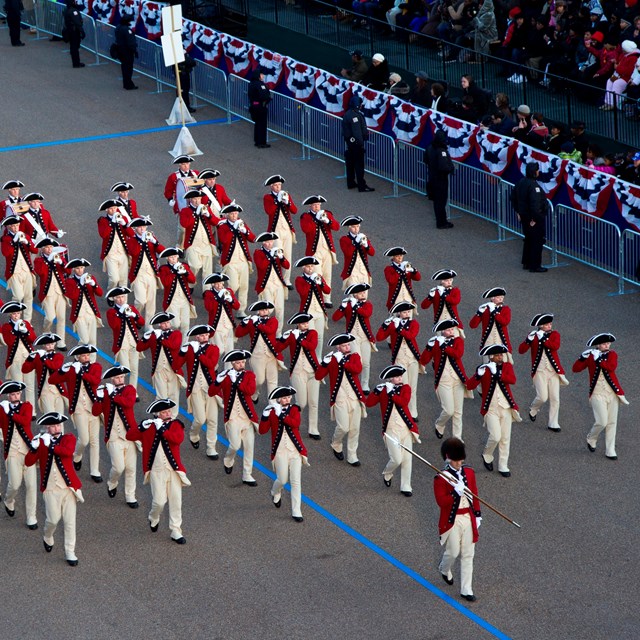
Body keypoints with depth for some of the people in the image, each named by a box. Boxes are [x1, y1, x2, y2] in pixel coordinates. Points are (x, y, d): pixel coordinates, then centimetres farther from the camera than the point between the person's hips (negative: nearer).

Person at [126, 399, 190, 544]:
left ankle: (176, 531, 14)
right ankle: (153, 519, 25)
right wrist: (142, 427, -21)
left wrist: (161, 429, -23)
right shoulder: (148, 426, 2)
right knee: (159, 501, -7)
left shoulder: (176, 424, 1)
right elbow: (130, 436, -4)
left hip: (174, 469, 1)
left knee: (176, 501, 3)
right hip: (156, 471, -1)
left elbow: (178, 439, -19)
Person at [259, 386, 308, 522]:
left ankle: (296, 511, 6)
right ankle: (275, 493, 41)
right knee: (282, 480, 4)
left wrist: (281, 414, -25)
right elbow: (262, 430, -11)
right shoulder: (271, 411, -3)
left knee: (296, 481, -1)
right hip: (279, 451, -1)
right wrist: (265, 415, -24)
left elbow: (295, 423, -20)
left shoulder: (294, 409, 0)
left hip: (295, 450, 1)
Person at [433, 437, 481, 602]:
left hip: (468, 519, 5)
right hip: (452, 520, -5)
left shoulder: (469, 473, 4)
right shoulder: (441, 478, -13)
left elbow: (474, 495, 11)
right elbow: (441, 501, -19)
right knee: (453, 552, 3)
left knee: (468, 555, 6)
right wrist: (456, 492, -29)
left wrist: (477, 515, 11)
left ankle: (466, 590, 12)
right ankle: (444, 569, 40)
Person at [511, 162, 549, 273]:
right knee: (537, 241, 1)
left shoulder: (521, 183, 4)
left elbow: (513, 197, 16)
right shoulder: (533, 185, -24)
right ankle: (535, 266, 5)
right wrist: (534, 218, -23)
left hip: (524, 216, 9)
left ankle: (526, 263, 30)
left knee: (528, 239, 21)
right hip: (536, 218, -9)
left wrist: (518, 211, 22)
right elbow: (534, 203, -30)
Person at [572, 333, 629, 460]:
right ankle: (591, 439, 18)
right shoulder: (590, 357, 0)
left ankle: (610, 451, 13)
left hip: (612, 393, 3)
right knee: (601, 422, -12)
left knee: (612, 423, 5)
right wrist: (582, 357, -20)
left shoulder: (612, 355, 4)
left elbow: (612, 367, -16)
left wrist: (598, 359, -21)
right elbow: (576, 368, -5)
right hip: (597, 394, -3)